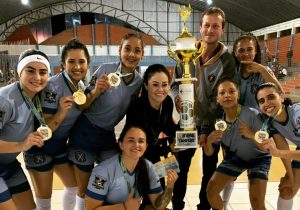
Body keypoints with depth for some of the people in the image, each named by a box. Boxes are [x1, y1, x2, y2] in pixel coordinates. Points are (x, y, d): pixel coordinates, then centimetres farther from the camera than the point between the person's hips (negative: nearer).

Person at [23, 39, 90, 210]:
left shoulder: (81, 85, -2)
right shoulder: (53, 86, -25)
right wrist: (62, 112, -39)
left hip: (60, 144, 7)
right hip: (40, 145, -7)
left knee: (74, 185, 19)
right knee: (44, 195, 8)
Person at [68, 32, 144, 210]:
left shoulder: (139, 82, -4)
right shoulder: (105, 70, -16)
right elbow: (82, 105, -14)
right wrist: (96, 91, -30)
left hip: (108, 135, 4)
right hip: (85, 132, -4)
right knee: (84, 188, 9)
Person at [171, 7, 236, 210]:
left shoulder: (227, 61, -12)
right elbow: (175, 82, 4)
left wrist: (206, 129, -18)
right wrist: (177, 98, -18)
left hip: (212, 125, -2)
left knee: (210, 170, 16)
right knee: (181, 168, 14)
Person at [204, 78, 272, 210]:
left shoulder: (252, 115, -31)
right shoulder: (218, 122, -18)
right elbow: (209, 153, -9)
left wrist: (252, 135, -43)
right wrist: (209, 141, -30)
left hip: (258, 158, -3)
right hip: (234, 157, 4)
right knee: (211, 190, -1)